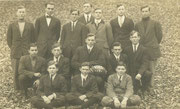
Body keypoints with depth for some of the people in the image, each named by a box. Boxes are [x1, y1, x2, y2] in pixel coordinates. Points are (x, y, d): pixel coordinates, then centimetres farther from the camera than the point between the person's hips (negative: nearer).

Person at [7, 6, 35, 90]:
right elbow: (9, 40, 11)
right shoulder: (11, 26, 7)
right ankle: (17, 90, 13)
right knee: (16, 73, 0)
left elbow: (33, 40, 12)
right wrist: (13, 50, 6)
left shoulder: (30, 25, 7)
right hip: (15, 55, 0)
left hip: (27, 54, 0)